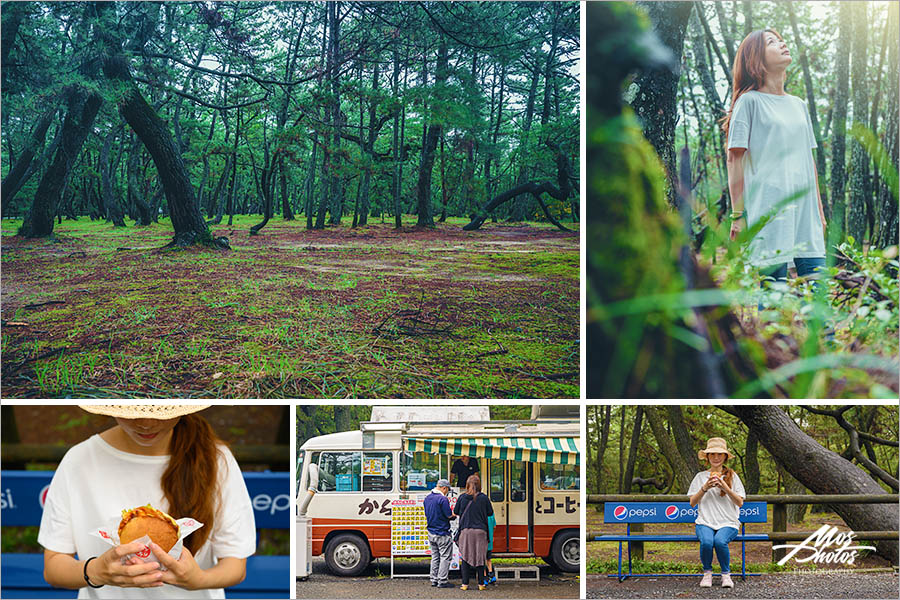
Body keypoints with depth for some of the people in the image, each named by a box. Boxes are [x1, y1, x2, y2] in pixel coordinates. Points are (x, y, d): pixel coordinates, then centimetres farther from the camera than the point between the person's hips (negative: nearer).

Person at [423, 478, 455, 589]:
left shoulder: (427, 498, 8)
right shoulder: (442, 499, -18)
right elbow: (449, 516, -14)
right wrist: (454, 516, 6)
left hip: (431, 533, 8)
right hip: (442, 533, -8)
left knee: (435, 557, 14)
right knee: (445, 557, 0)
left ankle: (434, 580, 15)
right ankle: (442, 581, -2)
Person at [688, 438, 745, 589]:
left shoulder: (732, 476, 11)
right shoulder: (700, 477, 13)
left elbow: (740, 503, 4)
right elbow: (692, 503, 8)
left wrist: (725, 487, -10)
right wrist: (705, 487, -7)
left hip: (728, 522, -1)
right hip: (705, 522, 1)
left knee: (720, 541, -34)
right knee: (706, 541, -33)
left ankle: (726, 574, -10)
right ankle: (707, 573, -7)